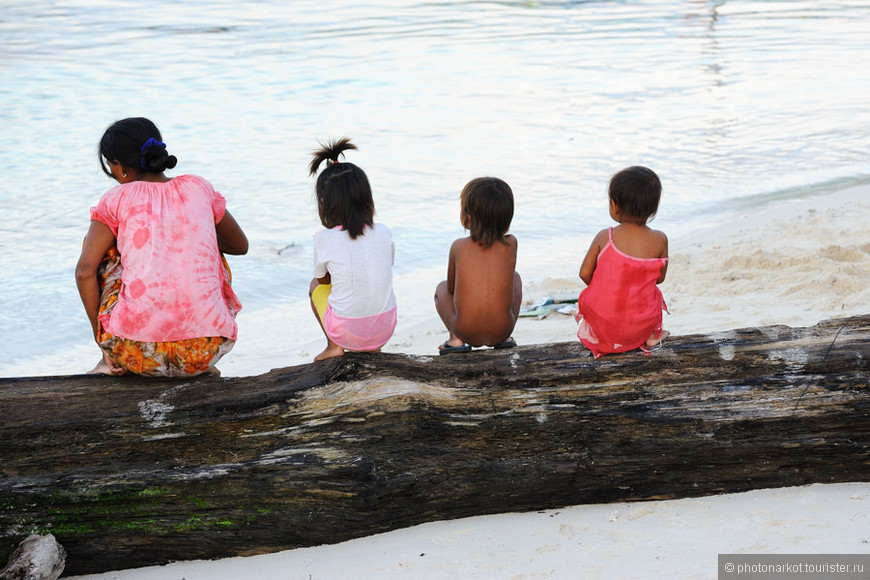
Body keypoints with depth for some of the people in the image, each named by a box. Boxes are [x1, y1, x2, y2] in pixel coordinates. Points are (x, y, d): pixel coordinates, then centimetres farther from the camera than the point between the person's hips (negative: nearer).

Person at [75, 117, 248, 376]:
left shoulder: (117, 199, 6)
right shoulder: (198, 188, 13)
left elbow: (85, 271, -4)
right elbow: (240, 245, 27)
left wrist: (99, 335, 7)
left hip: (136, 351, -2)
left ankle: (112, 361, 23)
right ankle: (202, 368, 23)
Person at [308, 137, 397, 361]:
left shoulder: (325, 238, -12)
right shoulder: (383, 232, -3)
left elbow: (323, 278, 5)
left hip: (346, 332, -3)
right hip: (385, 330, 3)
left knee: (315, 286, 25)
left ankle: (334, 346, 17)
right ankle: (373, 348, 21)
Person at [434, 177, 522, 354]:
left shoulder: (458, 247, -6)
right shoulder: (510, 243, -2)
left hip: (466, 331, -1)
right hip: (502, 330, 1)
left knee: (442, 287, 28)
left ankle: (455, 338, 7)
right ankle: (505, 339, 17)